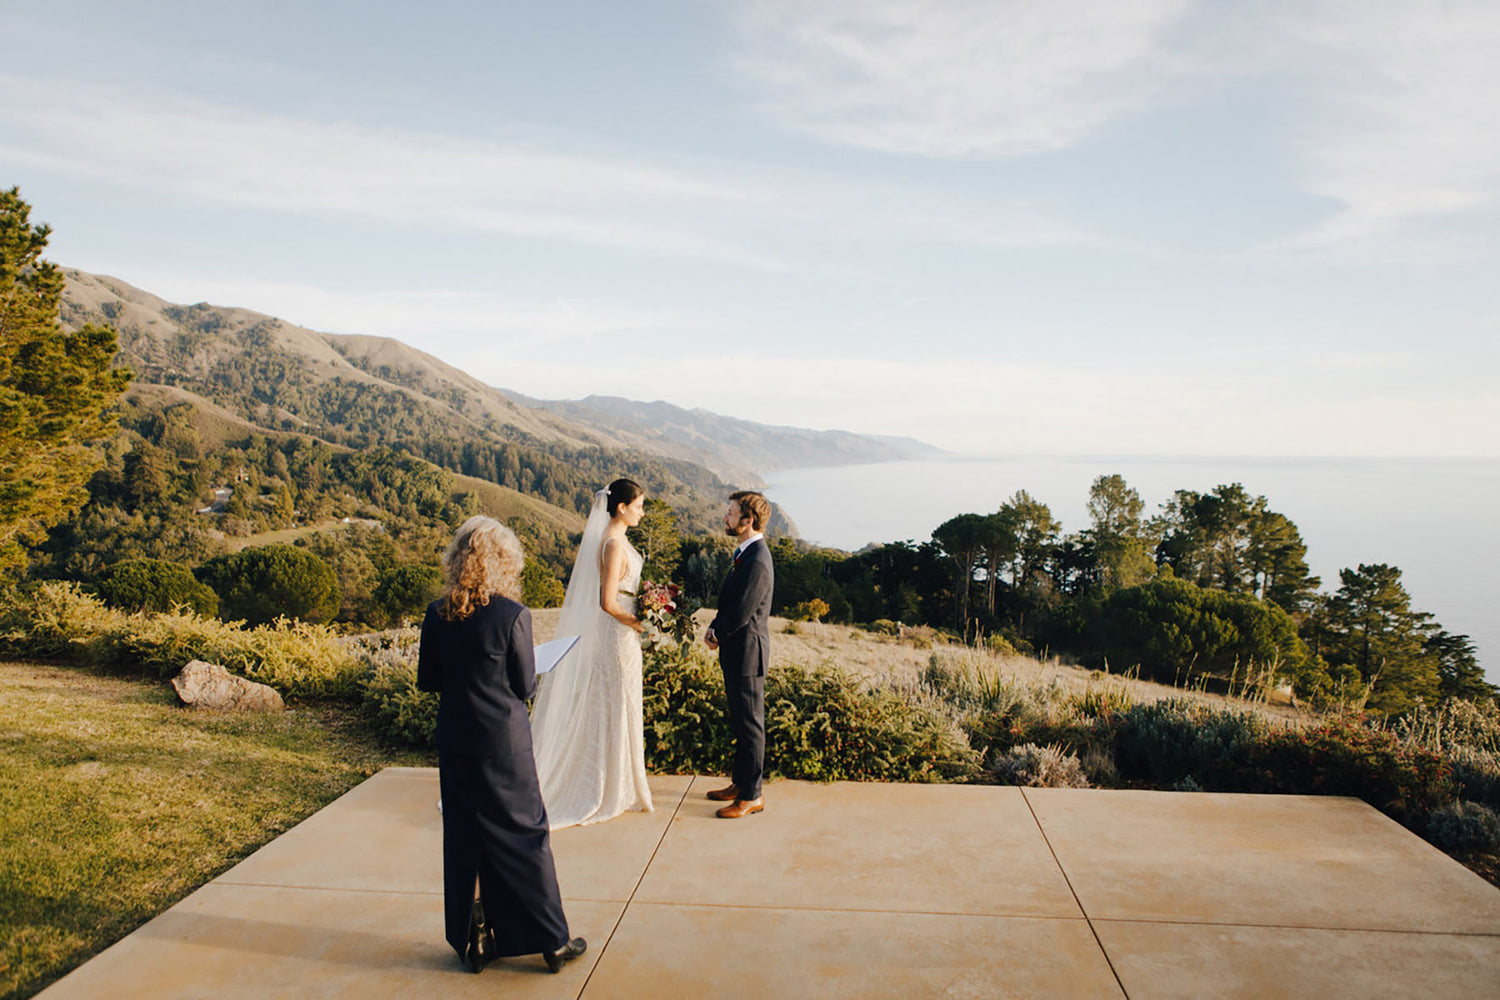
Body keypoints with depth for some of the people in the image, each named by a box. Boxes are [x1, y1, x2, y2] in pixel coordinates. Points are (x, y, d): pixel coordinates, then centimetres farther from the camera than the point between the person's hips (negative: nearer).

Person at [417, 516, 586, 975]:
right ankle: (551, 940, 18)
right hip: (504, 742, -4)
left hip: (455, 742, 4)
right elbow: (525, 686, -11)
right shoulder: (512, 615, -17)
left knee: (463, 837, 15)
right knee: (524, 836, 8)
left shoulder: (437, 614, -4)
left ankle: (471, 941, 26)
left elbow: (427, 680, 4)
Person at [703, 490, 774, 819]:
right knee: (740, 723, 20)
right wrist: (714, 628, 1)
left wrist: (717, 635, -7)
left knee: (750, 725, 1)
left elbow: (741, 613, -23)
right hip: (738, 653, 10)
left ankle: (751, 795, 12)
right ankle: (740, 782, 33)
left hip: (747, 653, -10)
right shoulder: (745, 553, 9)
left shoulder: (757, 562, -24)